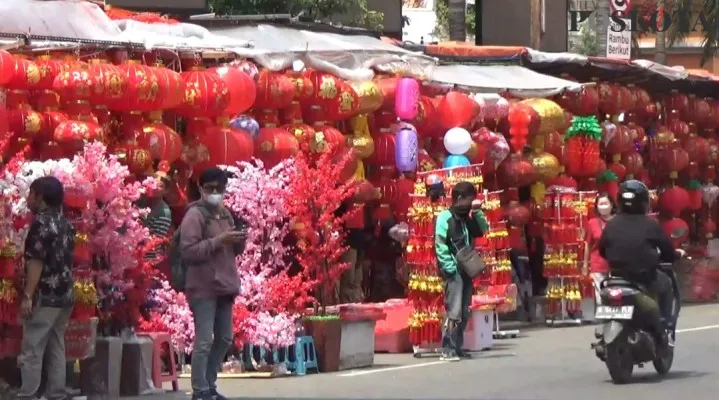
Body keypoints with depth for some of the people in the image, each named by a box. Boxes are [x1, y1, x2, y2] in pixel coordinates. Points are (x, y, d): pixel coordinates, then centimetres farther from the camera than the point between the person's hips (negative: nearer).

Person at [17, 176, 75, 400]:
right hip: (63, 296, 8)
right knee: (56, 349, 10)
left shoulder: (41, 223, -13)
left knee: (31, 352, -7)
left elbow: (36, 262, -18)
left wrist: (27, 296, -19)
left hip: (44, 297, -8)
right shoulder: (65, 224, 12)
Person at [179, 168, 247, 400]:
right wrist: (218, 240, -22)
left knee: (224, 339, 12)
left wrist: (239, 240, -1)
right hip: (203, 288, -8)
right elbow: (188, 251, -18)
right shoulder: (194, 214, -8)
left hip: (224, 287, 8)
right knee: (204, 341, -10)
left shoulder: (225, 214, 15)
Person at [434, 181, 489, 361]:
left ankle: (457, 347, 13)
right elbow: (440, 245, -12)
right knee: (453, 311, -14)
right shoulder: (445, 217, -6)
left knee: (464, 312, 8)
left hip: (466, 270, 8)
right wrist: (449, 267, -18)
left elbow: (484, 230, 17)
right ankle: (447, 350, -14)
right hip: (453, 271, -8)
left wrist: (477, 212, 5)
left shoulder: (467, 218, 17)